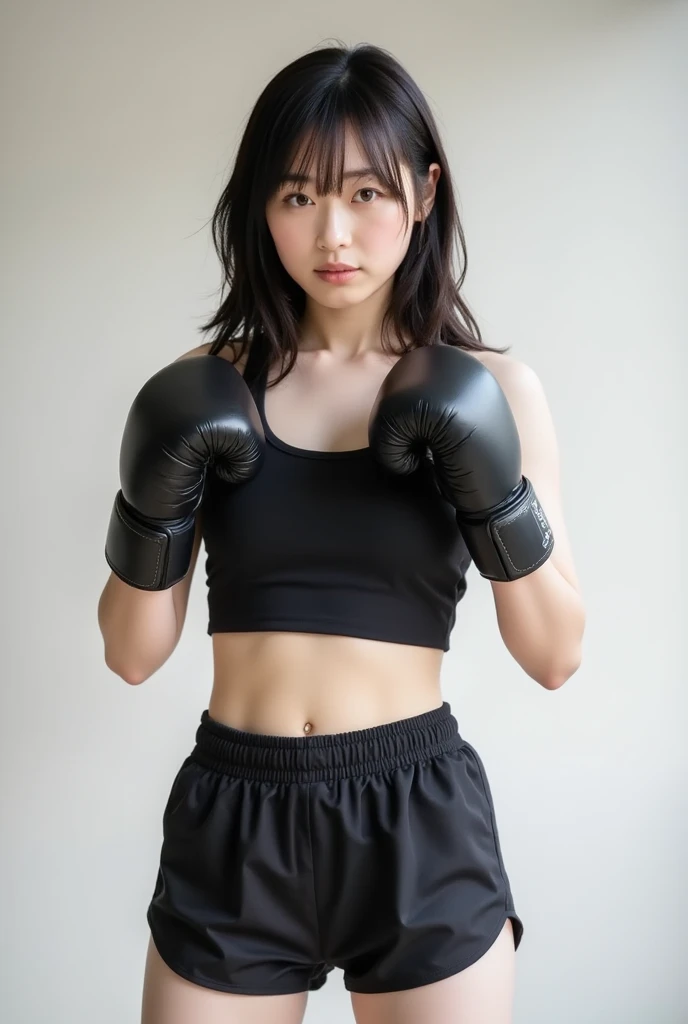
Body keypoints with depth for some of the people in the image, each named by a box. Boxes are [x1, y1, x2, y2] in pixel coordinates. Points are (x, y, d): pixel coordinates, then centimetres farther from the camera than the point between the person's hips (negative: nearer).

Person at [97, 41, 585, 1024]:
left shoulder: (492, 389, -2)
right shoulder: (205, 391, -1)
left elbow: (555, 655, -1)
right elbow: (135, 653, 1)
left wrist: (493, 488, -15)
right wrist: (154, 502, -16)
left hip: (418, 820, 0)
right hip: (232, 821, 1)